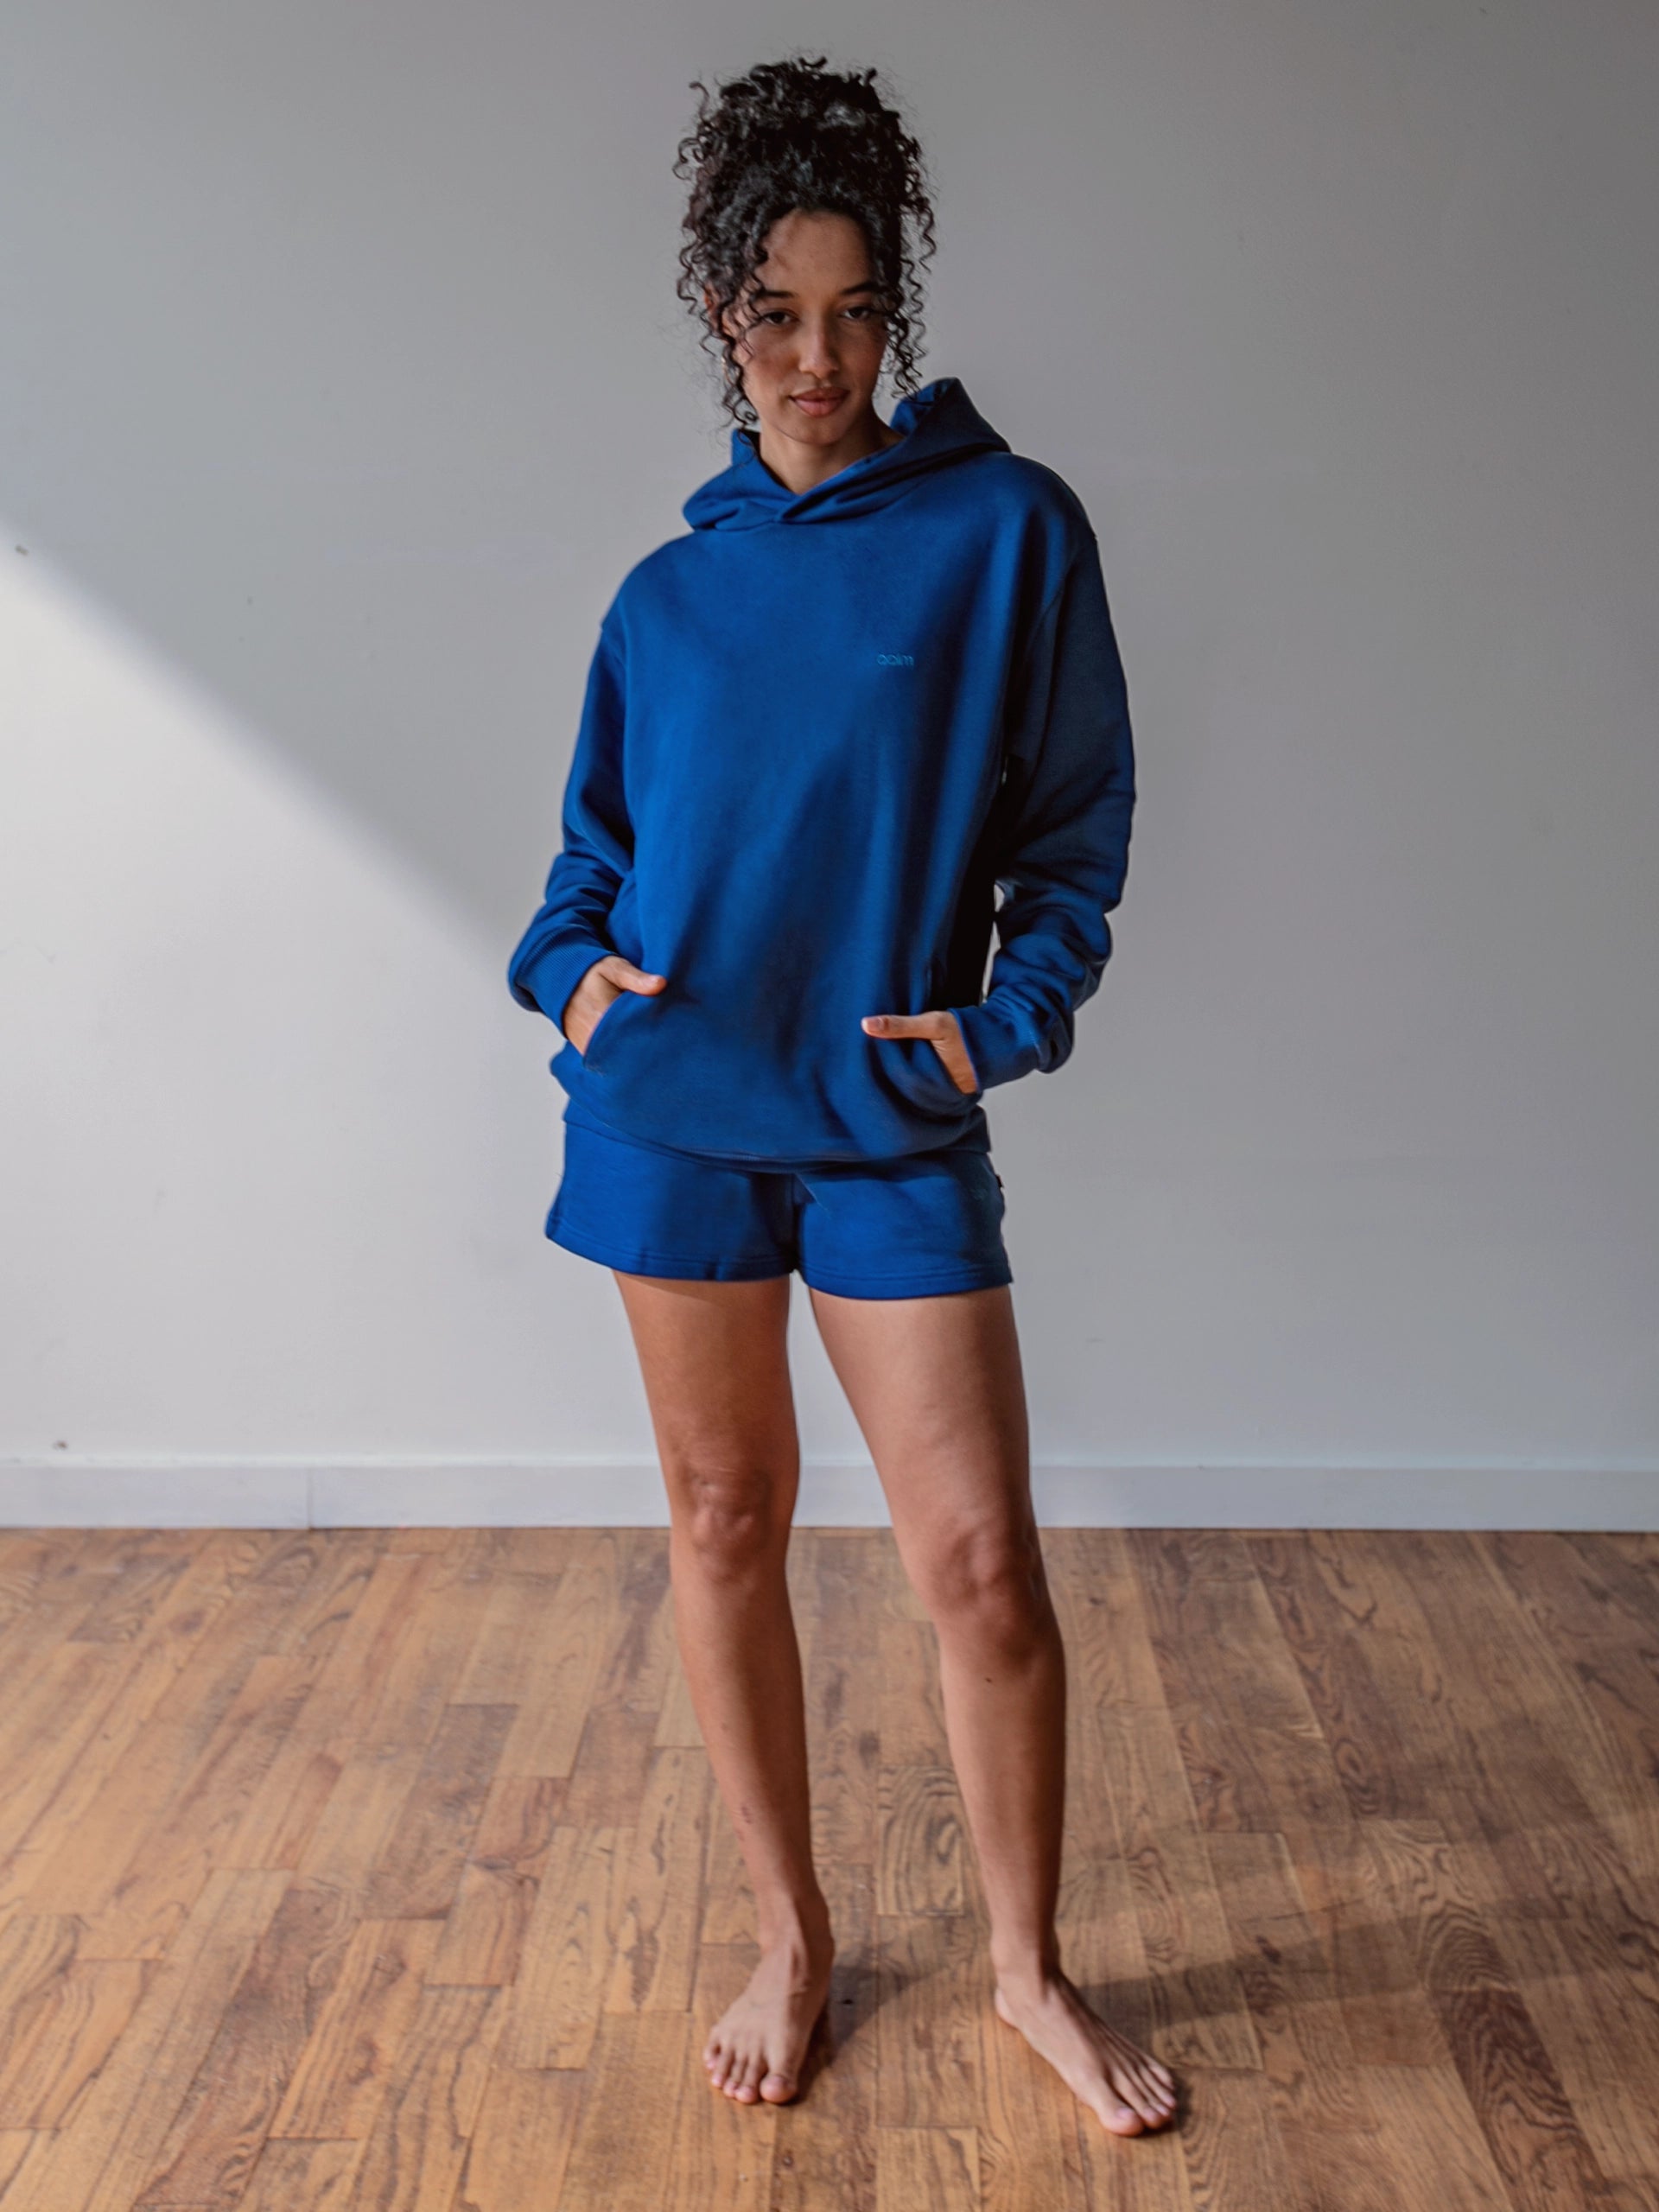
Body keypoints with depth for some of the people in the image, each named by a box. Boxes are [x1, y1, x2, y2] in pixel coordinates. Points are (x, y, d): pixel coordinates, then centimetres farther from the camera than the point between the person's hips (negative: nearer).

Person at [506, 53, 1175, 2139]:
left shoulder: (1007, 528, 1)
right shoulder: (670, 590, 9)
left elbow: (1075, 821, 2)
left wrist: (1010, 1010, -12)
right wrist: (566, 961, -3)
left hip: (894, 1125, -2)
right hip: (671, 1107, 3)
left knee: (982, 1561, -2)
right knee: (725, 1523, 10)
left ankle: (1029, 1963, 22)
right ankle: (791, 1936, 29)